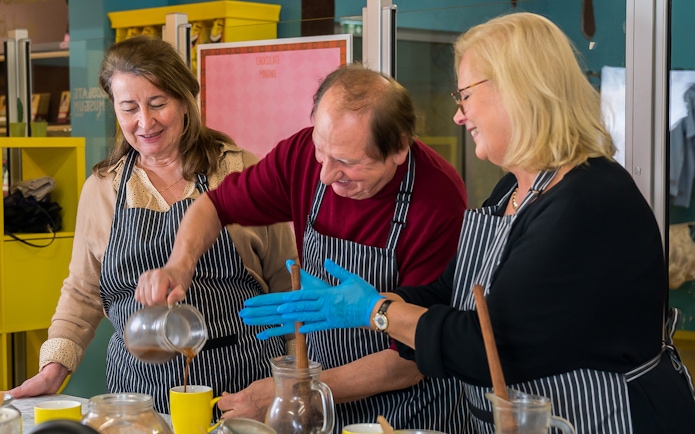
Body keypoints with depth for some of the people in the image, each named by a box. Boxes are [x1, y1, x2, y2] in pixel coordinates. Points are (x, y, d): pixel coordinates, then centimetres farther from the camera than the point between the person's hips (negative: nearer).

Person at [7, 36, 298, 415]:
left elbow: (284, 282, 3)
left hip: (244, 382, -2)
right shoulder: (100, 190, 7)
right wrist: (54, 366, 2)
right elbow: (82, 293, 14)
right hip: (140, 386, 2)